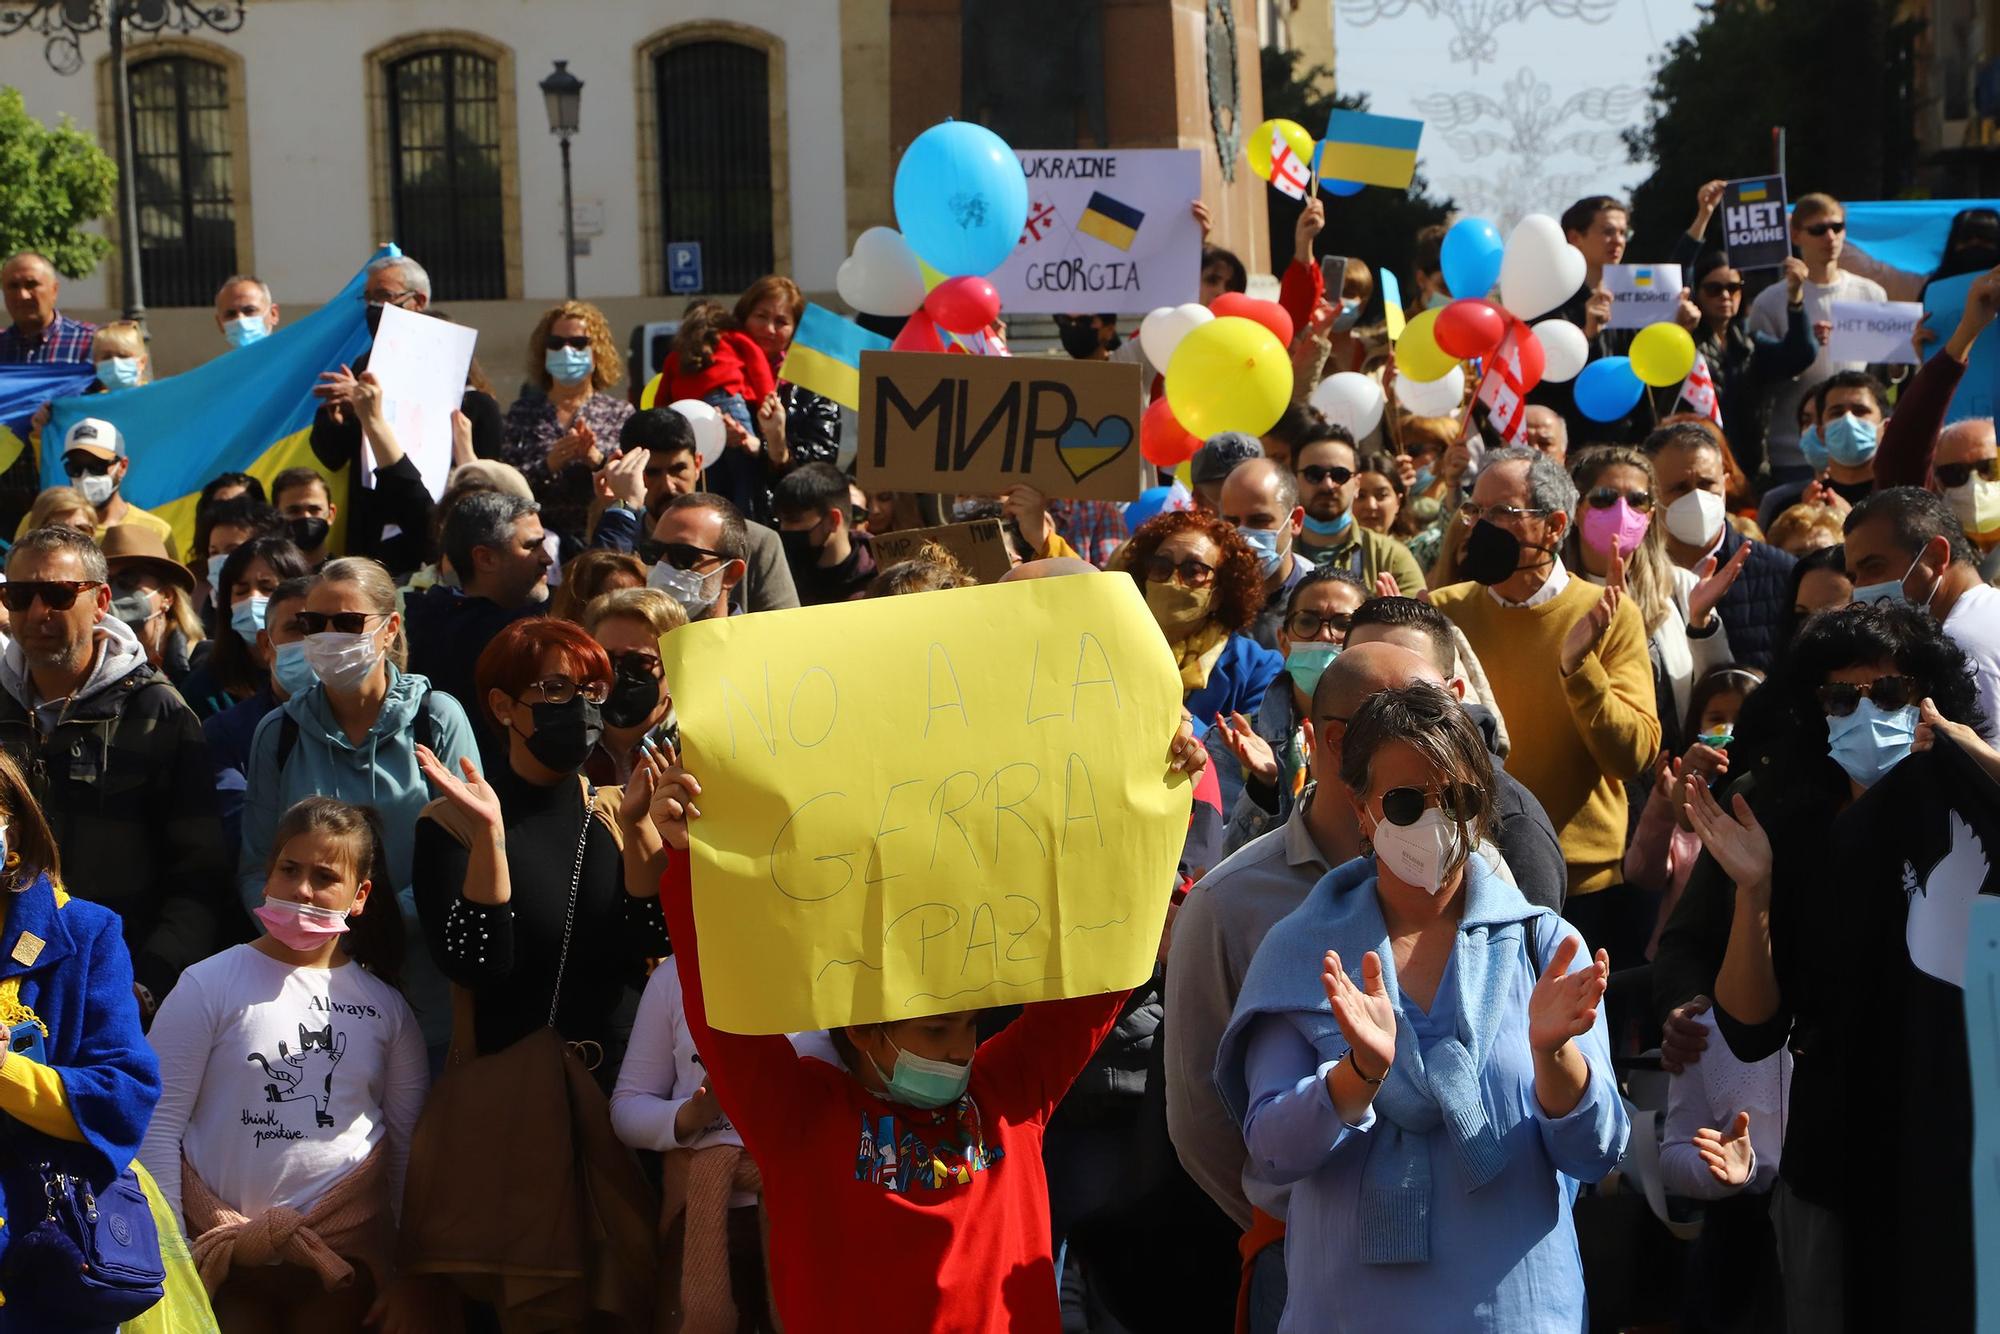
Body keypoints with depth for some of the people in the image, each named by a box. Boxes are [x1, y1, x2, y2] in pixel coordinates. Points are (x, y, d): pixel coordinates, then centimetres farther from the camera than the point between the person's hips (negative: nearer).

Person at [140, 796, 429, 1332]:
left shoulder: (384, 1007, 4)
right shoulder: (210, 987, -4)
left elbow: (409, 1143, 8)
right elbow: (159, 1125, -5)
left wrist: (404, 1271, 5)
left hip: (346, 1262, 2)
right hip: (223, 1264, -2)